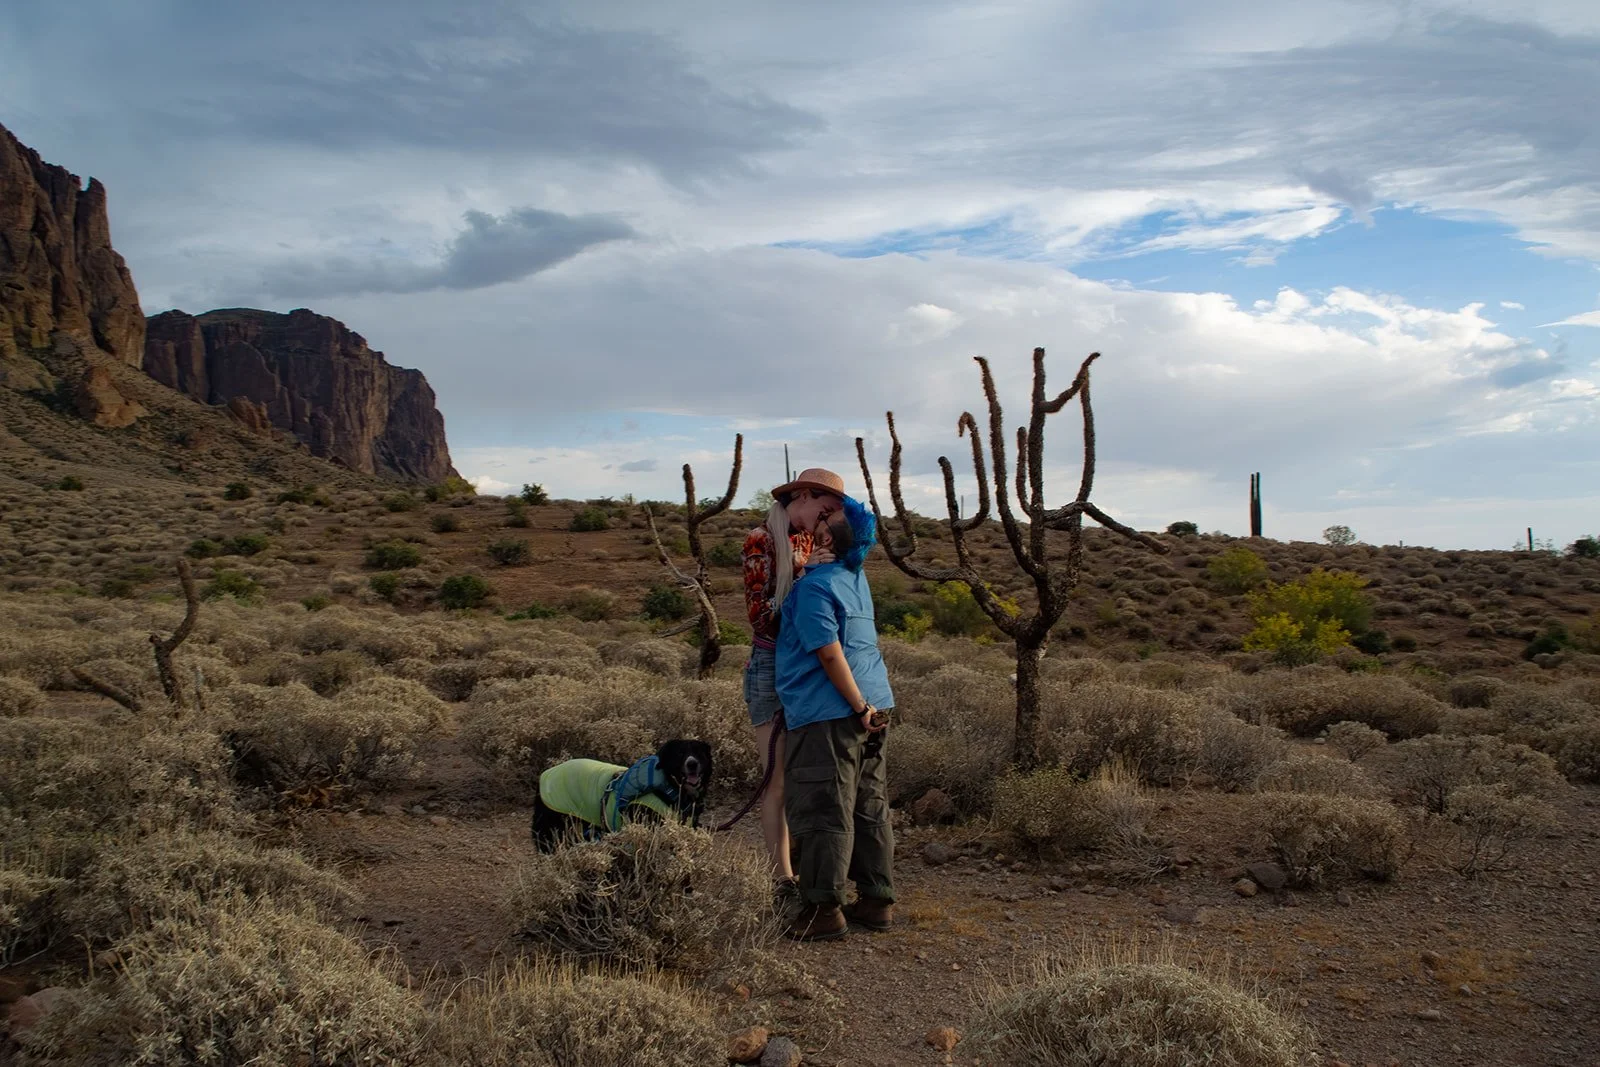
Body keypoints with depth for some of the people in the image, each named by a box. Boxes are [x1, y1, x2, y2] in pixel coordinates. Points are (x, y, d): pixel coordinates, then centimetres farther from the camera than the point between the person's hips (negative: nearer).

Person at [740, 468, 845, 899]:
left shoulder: (809, 543, 11)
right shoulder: (760, 540, -10)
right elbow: (758, 613, -14)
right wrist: (804, 576, -21)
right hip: (771, 668, -7)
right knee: (779, 783, -1)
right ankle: (782, 880, 8)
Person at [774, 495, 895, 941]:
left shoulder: (815, 586, -13)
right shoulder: (855, 576, 12)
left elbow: (830, 653, -19)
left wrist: (859, 707, -16)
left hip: (829, 713, -9)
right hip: (870, 707, 9)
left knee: (823, 812, -2)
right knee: (869, 807, 12)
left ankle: (823, 908, 3)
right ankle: (877, 900, 19)